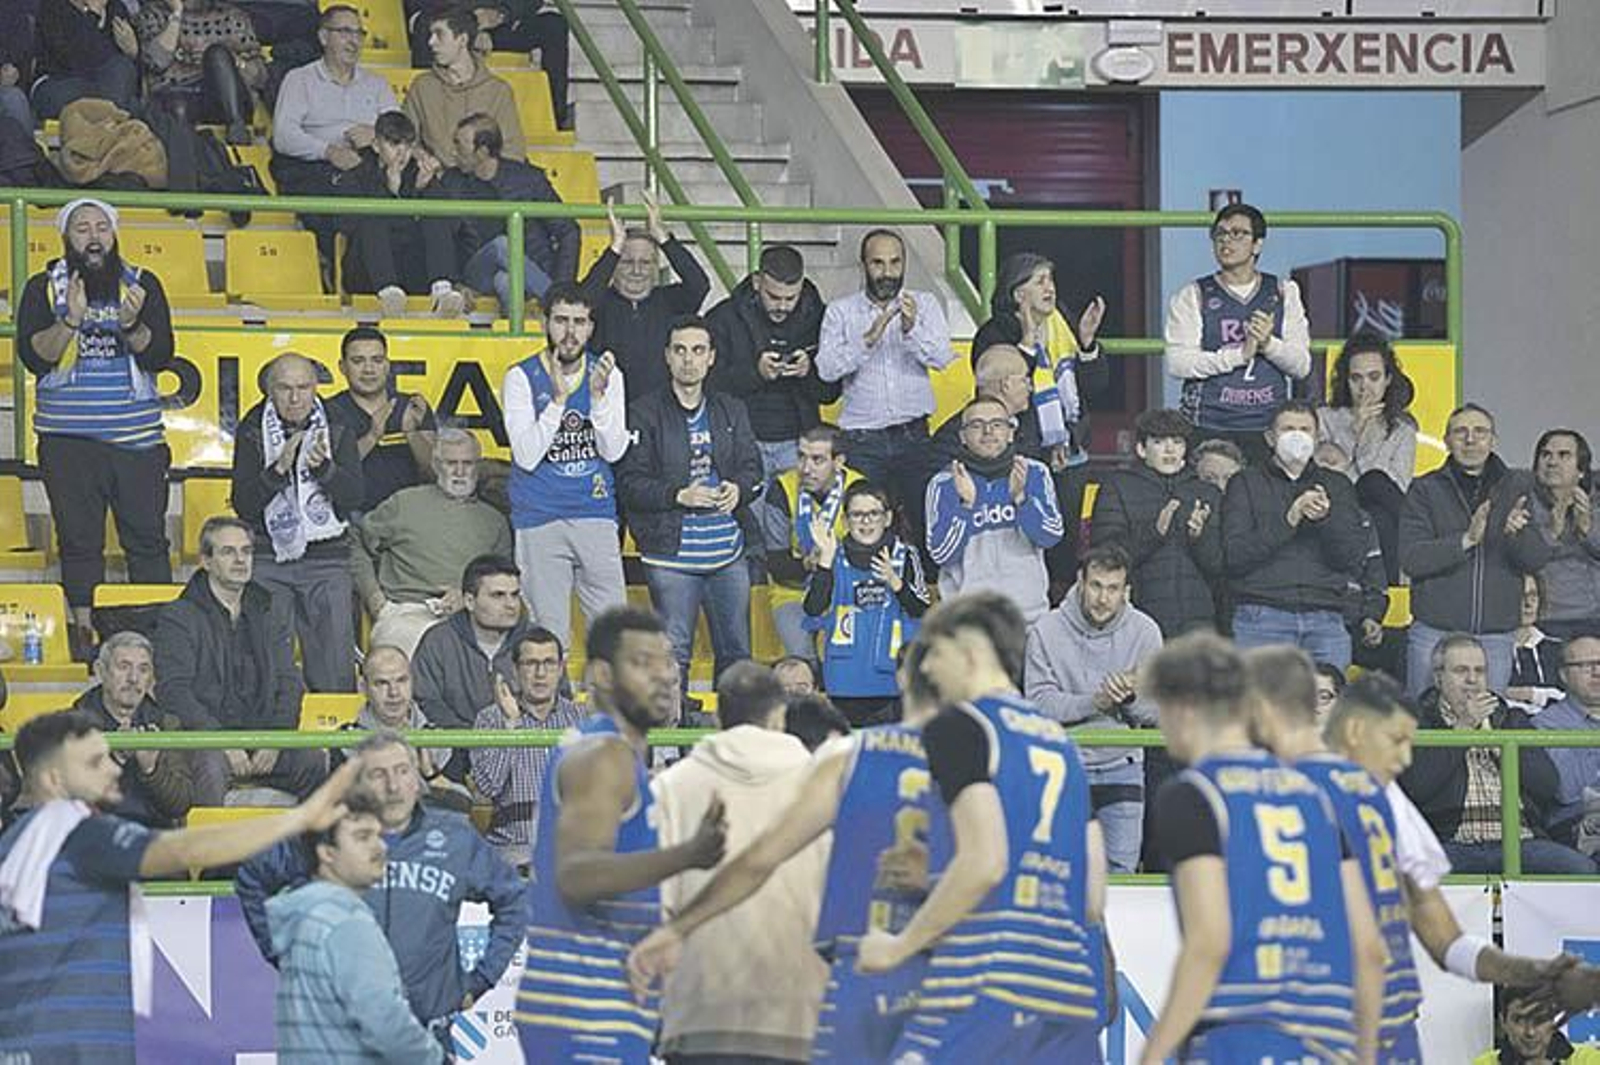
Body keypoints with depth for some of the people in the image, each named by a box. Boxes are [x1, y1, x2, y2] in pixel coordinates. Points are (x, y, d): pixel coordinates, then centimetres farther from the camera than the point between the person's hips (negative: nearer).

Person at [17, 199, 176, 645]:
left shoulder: (143, 285, 8)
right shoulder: (43, 288, 6)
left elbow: (159, 356, -1)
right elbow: (34, 356, -6)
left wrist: (132, 325, -20)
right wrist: (70, 321, -21)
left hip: (136, 438, 0)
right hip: (68, 440, 0)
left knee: (147, 538, -2)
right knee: (79, 541, 2)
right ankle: (86, 631, 7)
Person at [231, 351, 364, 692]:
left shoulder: (339, 434, 8)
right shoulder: (251, 436, 6)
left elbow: (353, 497, -4)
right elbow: (243, 504, -4)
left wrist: (324, 467, -21)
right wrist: (278, 469, -18)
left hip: (327, 563, 0)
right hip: (267, 562, 0)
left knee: (334, 672, -7)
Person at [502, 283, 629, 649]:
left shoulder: (608, 375, 7)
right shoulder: (522, 378, -1)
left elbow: (613, 451, -1)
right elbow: (527, 456, -10)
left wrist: (598, 395, -14)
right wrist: (557, 399, -18)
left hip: (596, 518, 2)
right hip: (540, 522, -2)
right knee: (549, 636, -2)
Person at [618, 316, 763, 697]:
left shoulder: (731, 411, 13)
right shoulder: (645, 413, -2)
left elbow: (752, 467, 13)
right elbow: (631, 483, -6)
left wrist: (738, 488, -9)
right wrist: (678, 496, -19)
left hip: (729, 552, 4)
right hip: (672, 554, -4)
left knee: (736, 651, 9)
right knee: (673, 652, -3)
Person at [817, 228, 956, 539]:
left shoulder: (924, 305, 8)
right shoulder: (840, 311, 6)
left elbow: (941, 358, -8)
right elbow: (826, 368, -8)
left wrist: (912, 329, -26)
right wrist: (868, 338, -22)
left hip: (914, 435, 1)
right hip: (862, 440, -1)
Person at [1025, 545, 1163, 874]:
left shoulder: (1144, 631, 0)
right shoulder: (1047, 631, -5)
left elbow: (1156, 712, -1)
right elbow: (1039, 703, -13)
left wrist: (1131, 698, -22)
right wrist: (1093, 702, -25)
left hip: (1121, 769, 1)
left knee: (1121, 867, -3)